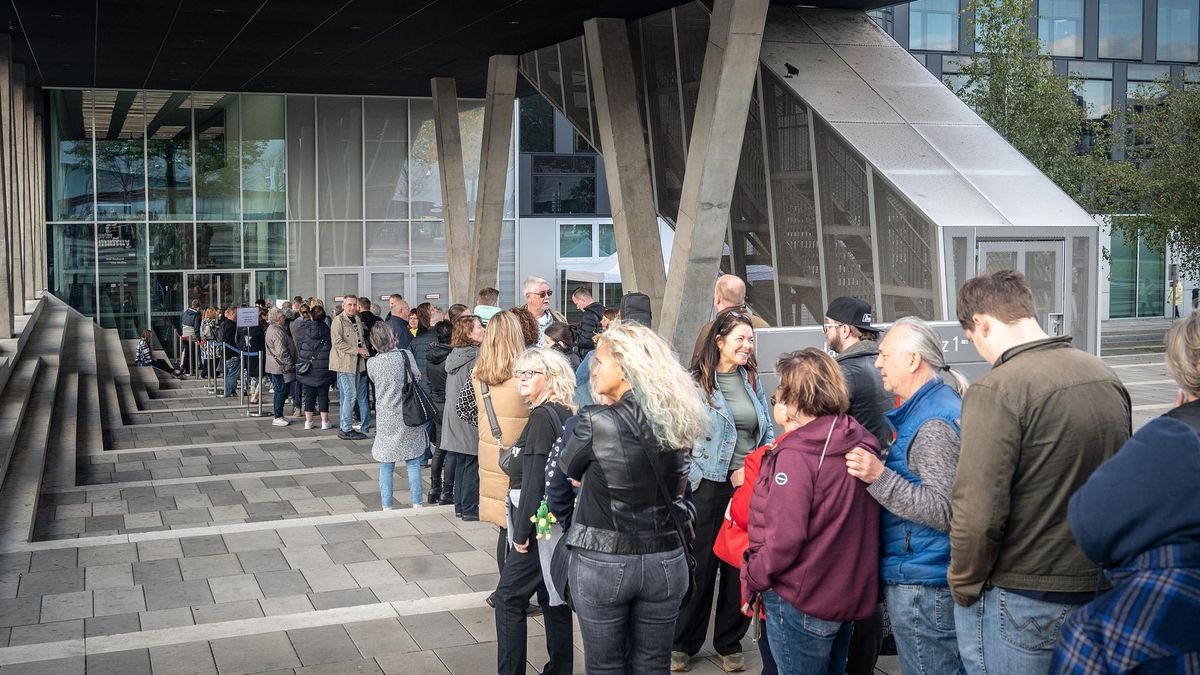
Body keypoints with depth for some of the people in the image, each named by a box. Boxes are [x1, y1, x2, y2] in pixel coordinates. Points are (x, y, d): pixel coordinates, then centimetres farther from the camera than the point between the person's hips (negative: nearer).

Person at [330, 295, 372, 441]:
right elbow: (337, 343, -17)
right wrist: (357, 350, -17)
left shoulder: (357, 320, 15)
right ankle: (346, 430, -3)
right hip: (345, 362, -8)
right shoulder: (338, 320, -9)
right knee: (350, 395, -9)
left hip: (357, 363, 8)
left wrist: (364, 349, 5)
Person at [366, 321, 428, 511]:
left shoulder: (372, 363, -8)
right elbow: (418, 377, 0)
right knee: (413, 464, 9)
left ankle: (387, 507, 13)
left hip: (387, 420, 0)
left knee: (386, 466, 10)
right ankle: (417, 503, 14)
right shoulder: (406, 355, -9)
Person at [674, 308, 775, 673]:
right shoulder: (697, 382, -8)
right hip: (710, 486, -4)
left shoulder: (752, 380, 9)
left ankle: (730, 643, 24)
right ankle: (683, 643, 18)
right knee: (701, 565, 3)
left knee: (740, 565, 10)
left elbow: (767, 430, 16)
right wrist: (730, 474, -10)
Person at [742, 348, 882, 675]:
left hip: (802, 602, -8)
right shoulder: (860, 442, 1)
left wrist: (752, 577, -10)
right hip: (850, 595, 8)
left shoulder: (795, 454, -22)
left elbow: (785, 536, -25)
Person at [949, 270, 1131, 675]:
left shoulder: (996, 391, -20)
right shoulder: (1107, 378, 3)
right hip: (1097, 591, 7)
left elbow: (977, 514, -24)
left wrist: (964, 585, -7)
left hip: (1018, 604, -7)